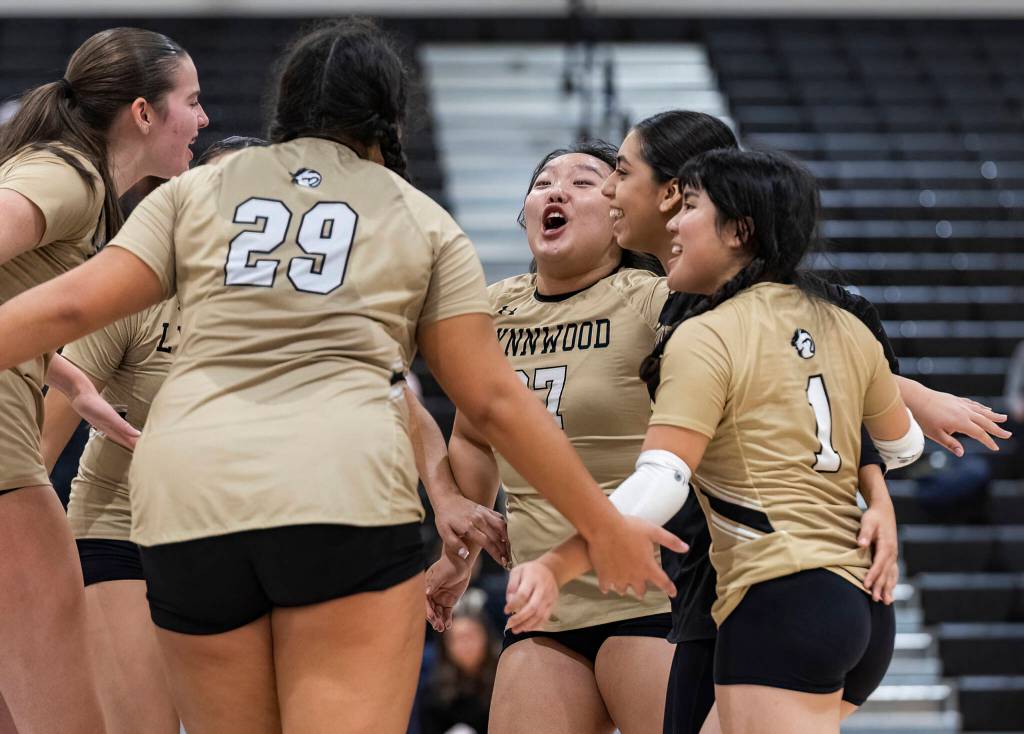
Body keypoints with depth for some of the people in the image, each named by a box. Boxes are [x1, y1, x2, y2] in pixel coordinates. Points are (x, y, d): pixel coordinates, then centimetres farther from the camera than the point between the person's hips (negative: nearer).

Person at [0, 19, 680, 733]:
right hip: (348, 487, -2)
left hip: (188, 496, 2)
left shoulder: (197, 192, 19)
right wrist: (604, 527, 19)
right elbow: (492, 400, 13)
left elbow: (74, 304, 8)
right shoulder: (423, 222, 16)